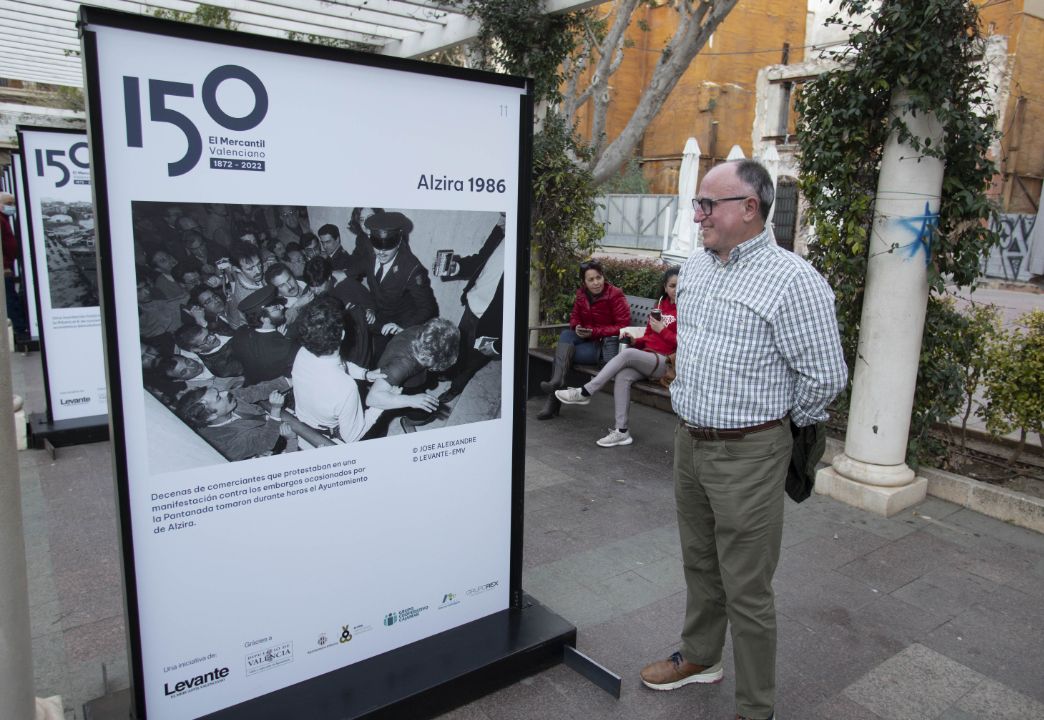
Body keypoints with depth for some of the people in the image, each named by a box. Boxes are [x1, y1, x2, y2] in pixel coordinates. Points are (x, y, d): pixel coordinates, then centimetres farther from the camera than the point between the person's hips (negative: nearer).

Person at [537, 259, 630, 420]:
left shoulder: (615, 295, -11)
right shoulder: (581, 294, 7)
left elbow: (622, 327, -15)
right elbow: (575, 317, 18)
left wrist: (594, 332, -22)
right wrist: (577, 327, -8)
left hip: (606, 343, -6)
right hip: (584, 338, 6)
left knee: (562, 350, -25)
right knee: (565, 335, -27)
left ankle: (554, 399, -22)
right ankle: (557, 381, -38)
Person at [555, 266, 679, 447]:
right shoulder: (660, 305, 18)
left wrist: (662, 330, -13)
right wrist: (636, 340, 3)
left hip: (666, 362, -6)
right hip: (646, 356, 6)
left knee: (627, 353, -31)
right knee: (622, 376, -26)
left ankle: (584, 392, -25)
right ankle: (621, 431, -22)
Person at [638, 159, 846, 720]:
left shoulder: (792, 280, -17)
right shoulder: (694, 267, 7)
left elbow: (826, 375, -13)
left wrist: (781, 422, 0)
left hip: (747, 454, -7)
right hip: (688, 442, 7)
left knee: (746, 590, 4)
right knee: (699, 563, 23)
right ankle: (700, 656, 45)